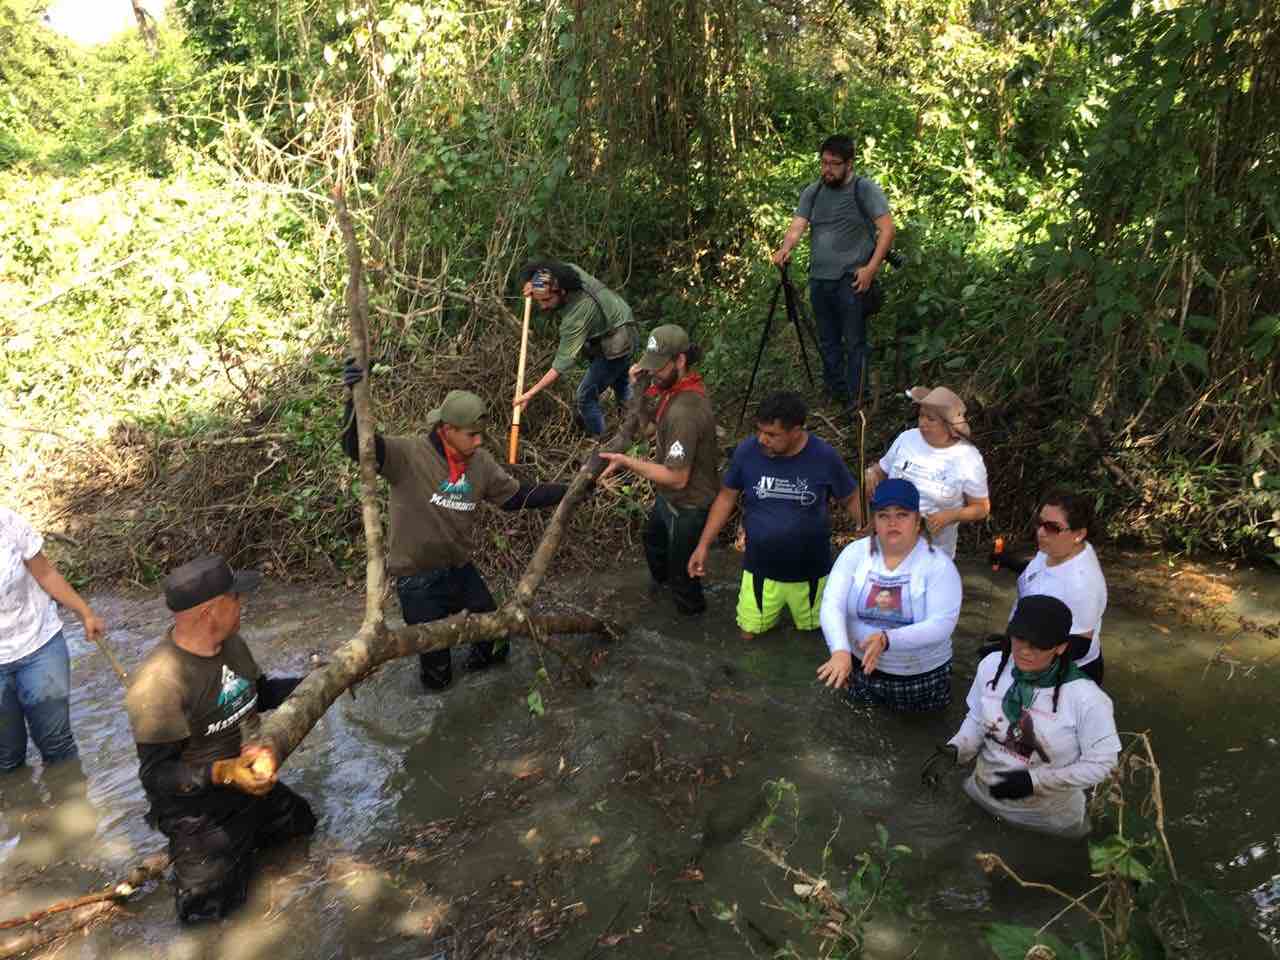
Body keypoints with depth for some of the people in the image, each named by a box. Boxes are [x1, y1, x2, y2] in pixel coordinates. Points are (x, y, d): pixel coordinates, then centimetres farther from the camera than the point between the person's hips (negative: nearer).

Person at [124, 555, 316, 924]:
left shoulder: (231, 642, -7)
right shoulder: (157, 685, -32)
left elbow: (260, 692, 12)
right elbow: (155, 776, -25)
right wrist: (221, 772, -38)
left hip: (251, 783, 8)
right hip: (195, 806, -7)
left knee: (301, 825, 20)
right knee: (207, 904, -10)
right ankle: (189, 850, 17)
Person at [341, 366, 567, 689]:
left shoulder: (480, 462, -4)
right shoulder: (409, 455, -20)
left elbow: (516, 496, 5)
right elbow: (357, 447, -31)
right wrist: (355, 398, -48)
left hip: (460, 569, 5)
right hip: (418, 579, -5)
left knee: (496, 643, 15)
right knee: (437, 677, 7)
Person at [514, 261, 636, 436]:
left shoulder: (576, 316, -39)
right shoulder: (569, 269, -18)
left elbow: (563, 363, -37)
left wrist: (531, 393, -37)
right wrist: (532, 283, -9)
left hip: (614, 348, -10)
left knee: (586, 398, -2)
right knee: (621, 385, 30)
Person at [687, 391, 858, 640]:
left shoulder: (824, 456, -18)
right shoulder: (747, 451, -15)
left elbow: (851, 500, -4)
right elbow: (727, 497, -3)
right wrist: (703, 545, -4)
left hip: (810, 570, -1)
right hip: (761, 569, 1)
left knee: (814, 633, 18)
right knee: (749, 634, 10)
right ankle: (773, 610, 40)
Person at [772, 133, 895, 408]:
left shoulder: (866, 189, -3)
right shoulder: (812, 192, 12)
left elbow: (887, 229, -7)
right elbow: (797, 226, 2)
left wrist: (871, 267, -16)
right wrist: (785, 249, -20)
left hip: (851, 280, -5)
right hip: (819, 279, 6)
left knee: (854, 343, -5)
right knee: (828, 343, 13)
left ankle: (855, 403, 1)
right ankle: (835, 396, 25)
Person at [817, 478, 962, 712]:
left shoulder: (938, 564, -18)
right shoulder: (855, 552, -12)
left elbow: (941, 625, -26)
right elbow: (832, 605, -20)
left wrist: (887, 640, -41)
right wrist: (841, 651, -39)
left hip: (923, 675, -1)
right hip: (862, 667, 2)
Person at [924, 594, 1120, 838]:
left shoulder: (1086, 698, -29)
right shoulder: (992, 665, -15)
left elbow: (1100, 762, -18)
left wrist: (1035, 780, -25)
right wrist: (955, 750, -17)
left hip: (1050, 817, -4)